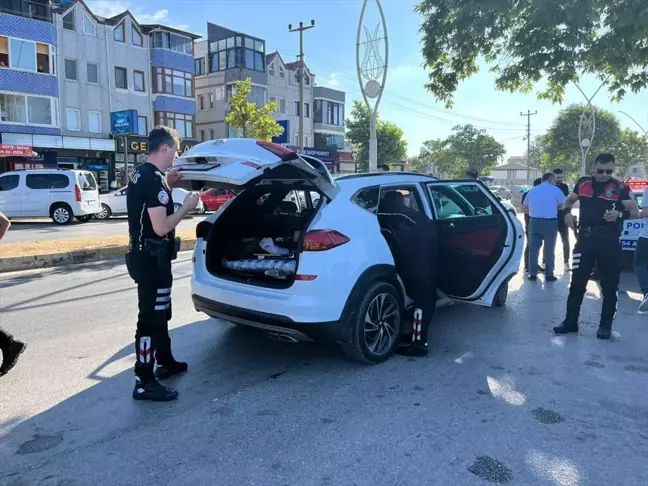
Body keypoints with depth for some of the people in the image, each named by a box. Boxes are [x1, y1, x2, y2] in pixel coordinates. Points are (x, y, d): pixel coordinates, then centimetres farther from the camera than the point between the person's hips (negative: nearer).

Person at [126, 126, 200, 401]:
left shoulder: (140, 175, 11)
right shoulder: (154, 179, -20)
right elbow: (161, 227, -25)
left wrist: (167, 187, 16)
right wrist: (186, 207, -12)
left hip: (143, 254, 11)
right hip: (152, 258, -11)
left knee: (160, 313, 21)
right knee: (150, 318, -4)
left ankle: (166, 363, 36)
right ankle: (144, 383, 4)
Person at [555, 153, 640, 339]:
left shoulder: (620, 188, -2)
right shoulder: (583, 183, 7)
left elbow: (635, 212, -2)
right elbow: (569, 201, 21)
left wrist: (619, 214, -22)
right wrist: (567, 212, 0)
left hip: (609, 243, -2)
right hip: (584, 240, 2)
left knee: (609, 286, 5)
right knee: (577, 283, 6)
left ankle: (605, 326, 17)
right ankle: (570, 322, 16)